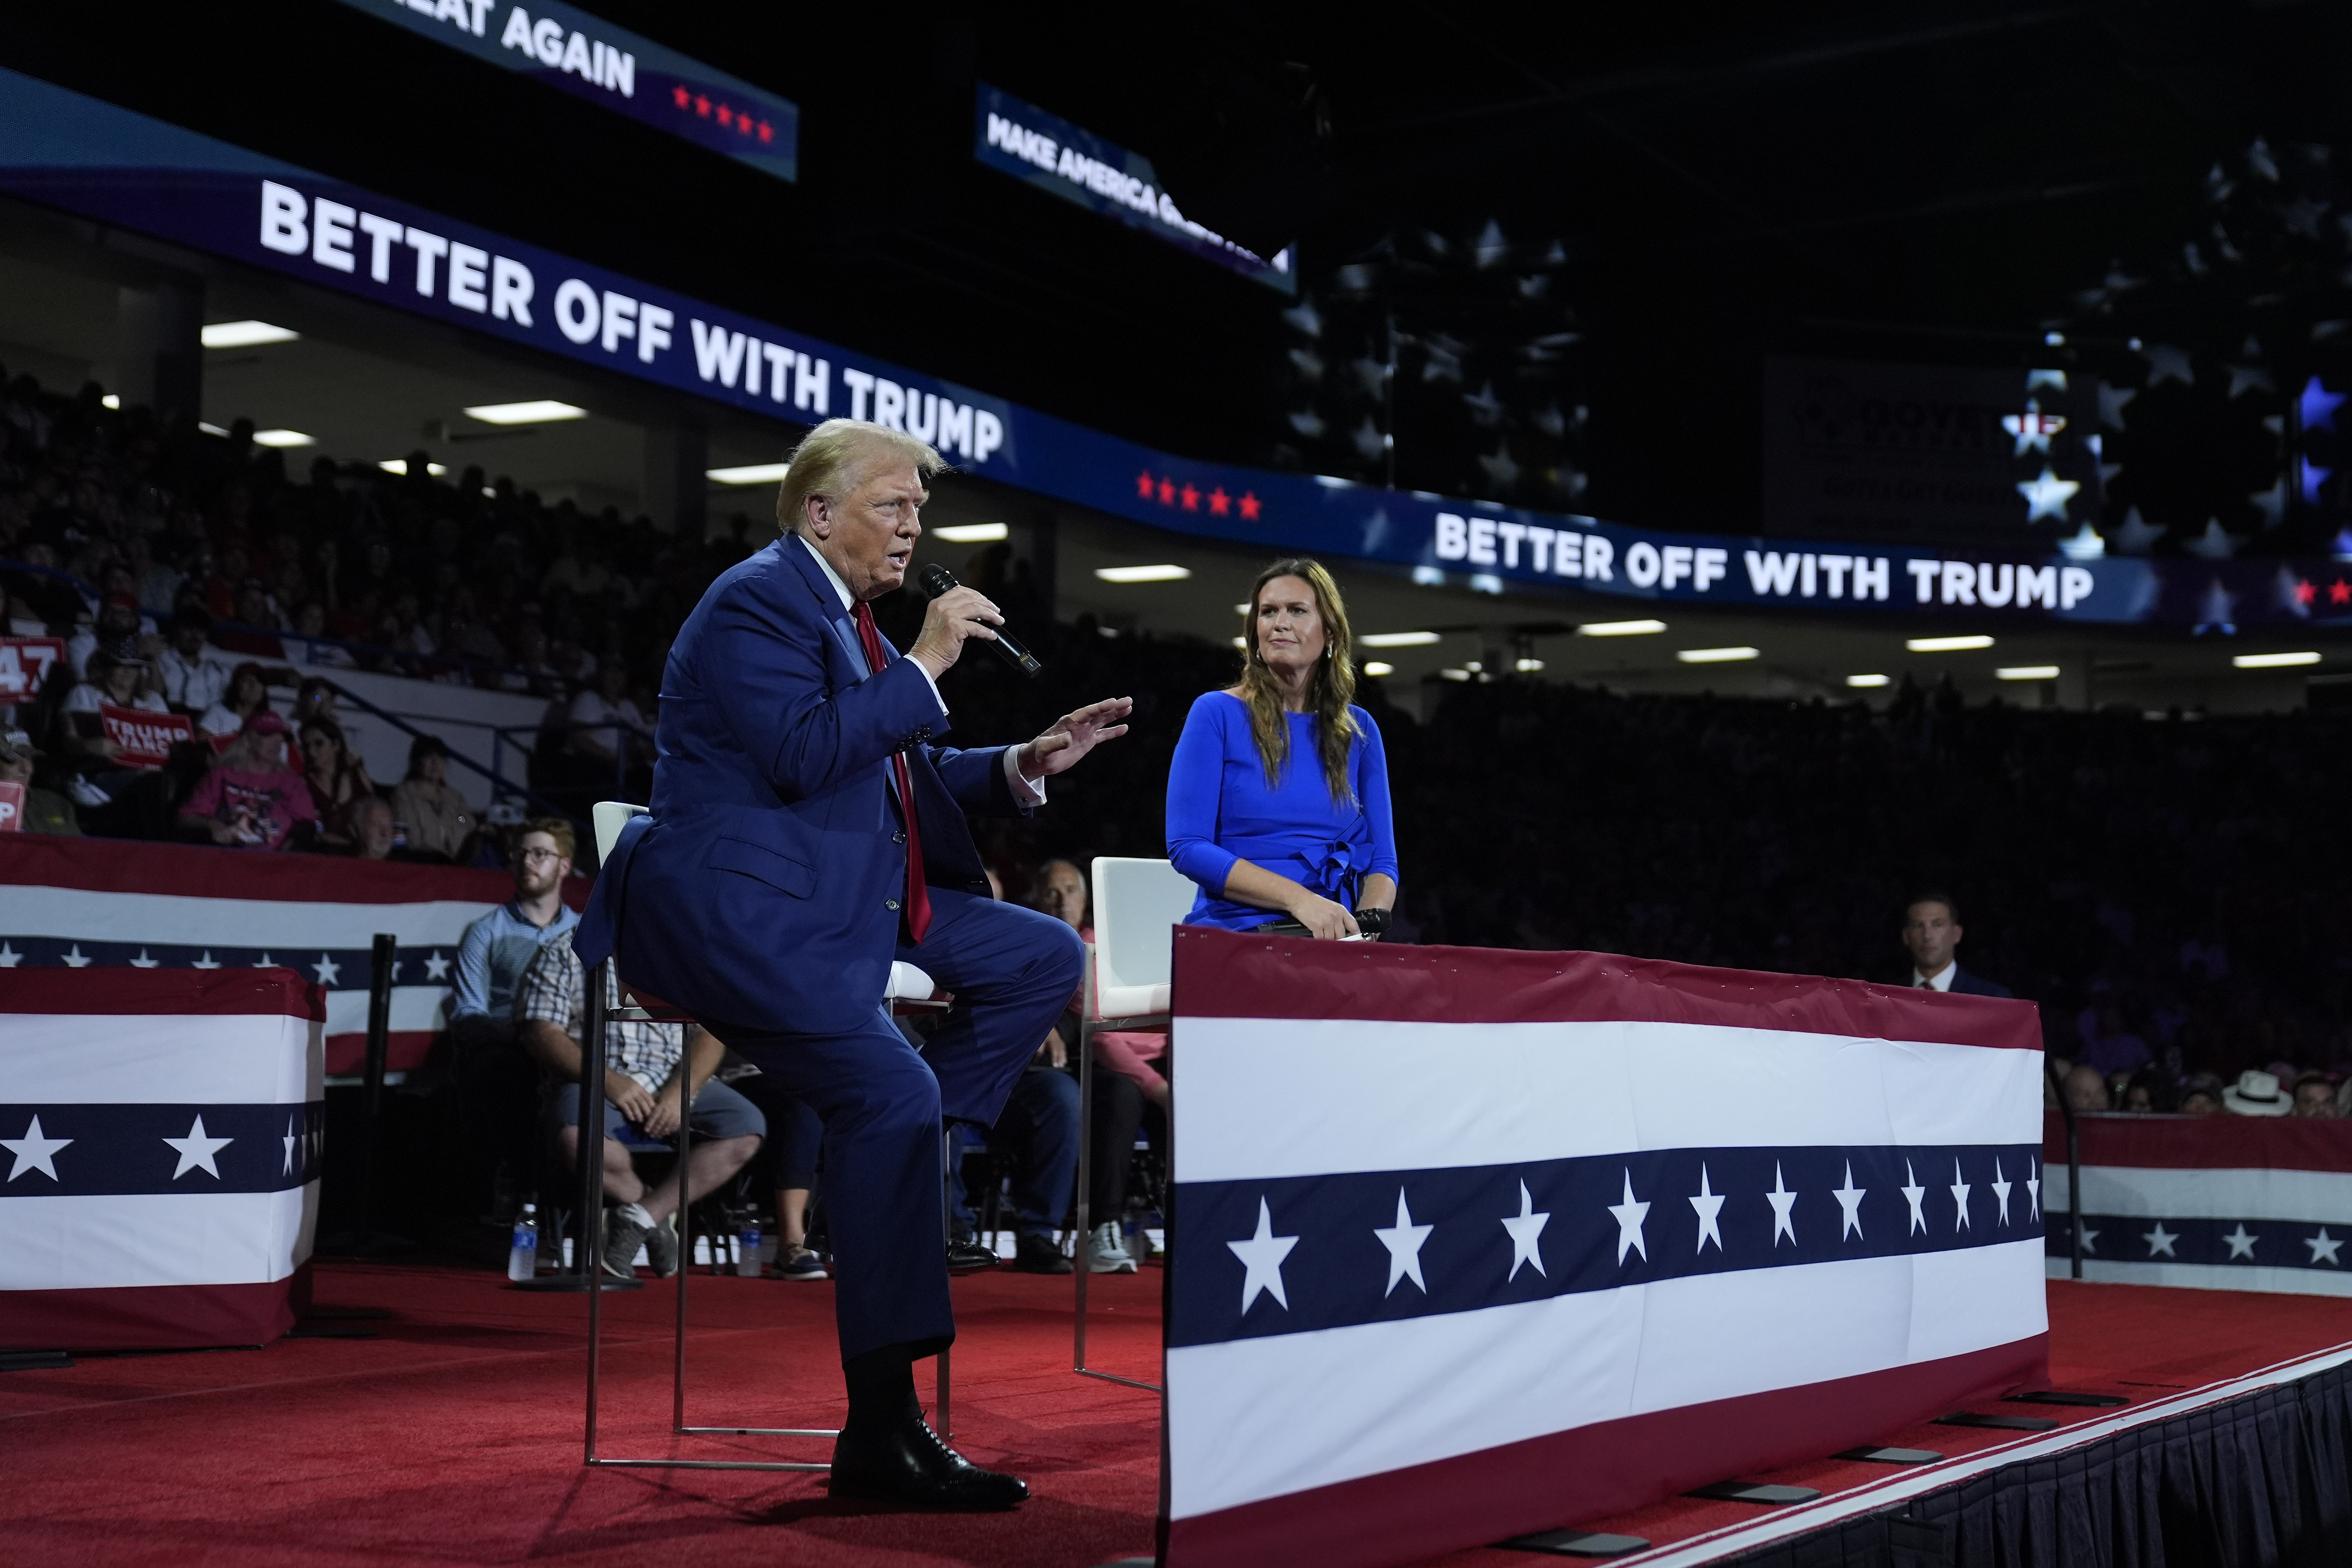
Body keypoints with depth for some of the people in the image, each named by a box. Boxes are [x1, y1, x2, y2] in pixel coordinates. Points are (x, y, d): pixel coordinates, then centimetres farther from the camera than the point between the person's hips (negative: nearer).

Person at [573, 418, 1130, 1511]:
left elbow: (905, 772, 24)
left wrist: (1025, 764, 9)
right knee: (892, 1091, -27)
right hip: (739, 908, -10)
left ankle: (896, 1165, 0)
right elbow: (805, 755, -24)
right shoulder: (757, 601, -10)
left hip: (850, 894, 10)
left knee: (1046, 957, 7)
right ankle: (881, 1427, -25)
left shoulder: (850, 613, 19)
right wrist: (923, 665, -16)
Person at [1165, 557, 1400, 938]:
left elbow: (1381, 859, 13)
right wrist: (1299, 899, -17)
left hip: (1334, 938, 4)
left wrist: (1369, 924, -11)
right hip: (1235, 932, -4)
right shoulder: (1217, 713, 2)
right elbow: (1186, 846, -7)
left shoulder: (1359, 730, 14)